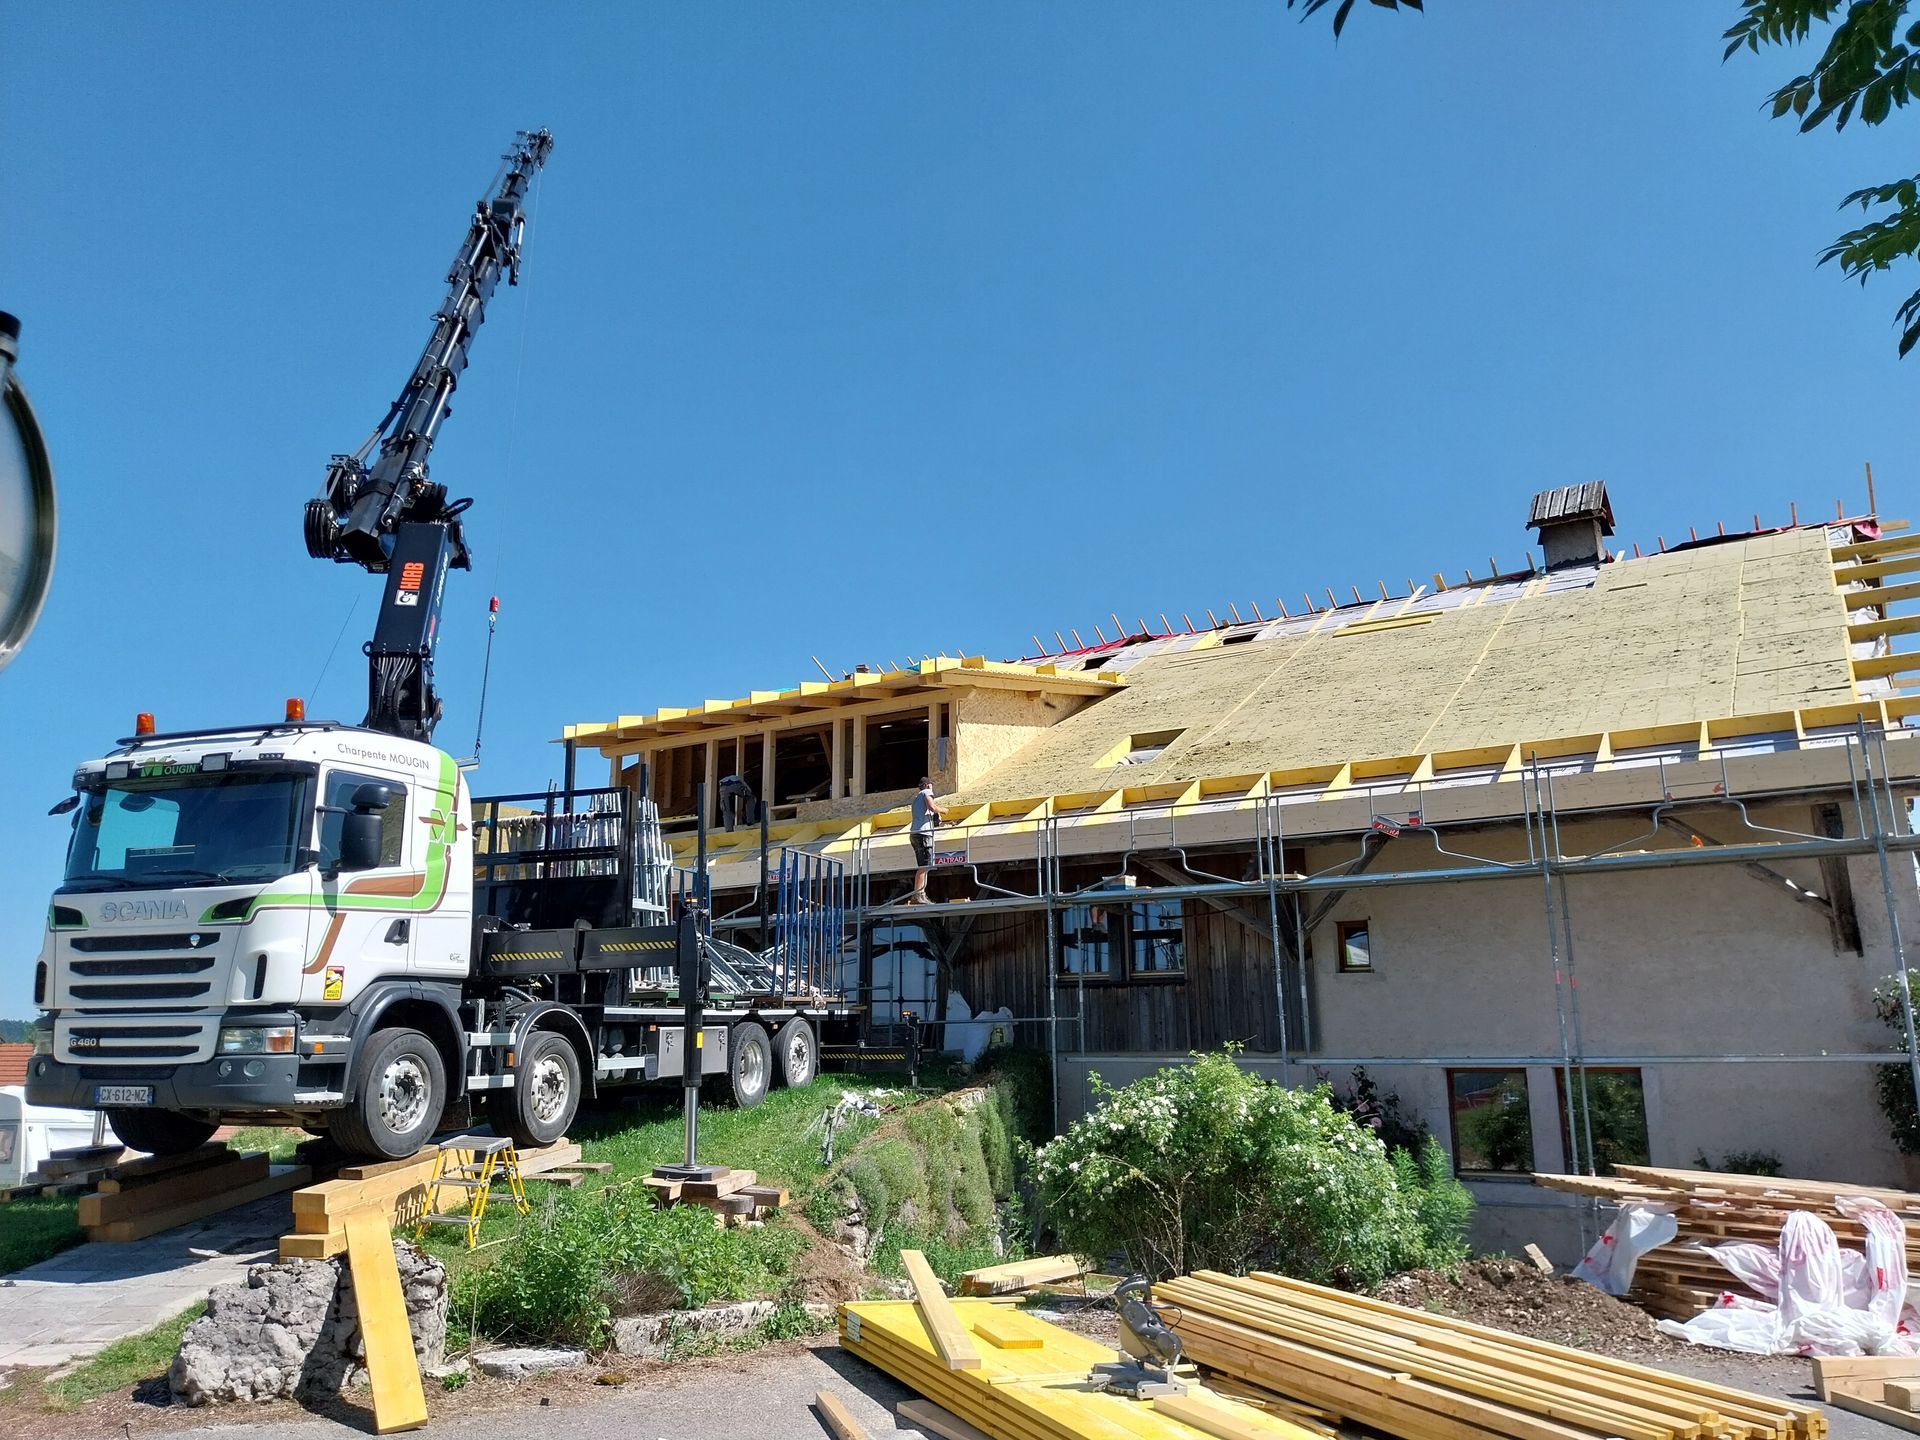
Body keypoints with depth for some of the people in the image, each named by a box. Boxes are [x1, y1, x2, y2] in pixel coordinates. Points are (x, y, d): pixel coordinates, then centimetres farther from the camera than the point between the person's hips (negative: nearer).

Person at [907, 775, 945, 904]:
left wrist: (936, 814, 24)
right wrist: (943, 810, 2)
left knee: (922, 866, 10)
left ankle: (920, 895, 6)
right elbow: (932, 807, -15)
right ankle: (917, 895, -23)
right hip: (924, 832, -9)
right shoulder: (927, 792, 3)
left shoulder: (916, 796, 28)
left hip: (915, 833, 9)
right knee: (925, 866, -15)